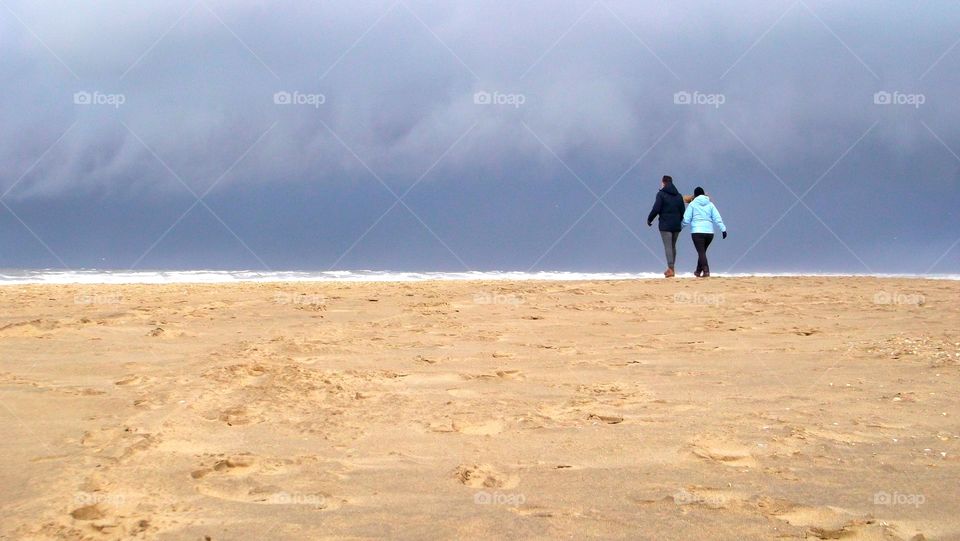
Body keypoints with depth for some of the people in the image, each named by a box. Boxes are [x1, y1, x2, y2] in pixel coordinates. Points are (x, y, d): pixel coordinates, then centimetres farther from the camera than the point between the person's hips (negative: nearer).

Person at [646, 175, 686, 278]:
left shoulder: (661, 194, -6)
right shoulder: (678, 195, 12)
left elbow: (656, 209, -12)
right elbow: (682, 211, 12)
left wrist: (649, 219, 1)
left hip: (665, 225, -6)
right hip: (676, 226, 6)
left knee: (668, 247, -8)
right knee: (673, 246, 15)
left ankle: (670, 269, -17)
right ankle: (671, 268, 21)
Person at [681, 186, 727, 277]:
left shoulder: (692, 204, 4)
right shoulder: (710, 204, 13)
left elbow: (686, 219, 1)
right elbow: (717, 218, 5)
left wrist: (681, 226, 18)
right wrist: (723, 229, 3)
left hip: (697, 231, -4)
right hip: (709, 232, 4)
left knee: (701, 252, -9)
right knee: (702, 251, 19)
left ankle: (706, 271, -25)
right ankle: (698, 271, 29)